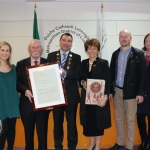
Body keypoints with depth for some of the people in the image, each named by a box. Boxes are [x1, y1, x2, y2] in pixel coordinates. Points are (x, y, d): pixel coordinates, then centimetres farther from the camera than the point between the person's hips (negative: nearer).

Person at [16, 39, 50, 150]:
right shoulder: (21, 64, 4)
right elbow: (17, 83, 1)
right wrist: (26, 91, -18)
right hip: (27, 104, 1)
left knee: (43, 133, 7)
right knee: (28, 133, 16)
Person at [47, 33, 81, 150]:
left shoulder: (76, 57, 2)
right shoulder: (51, 56, 5)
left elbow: (78, 74, -11)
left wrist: (65, 73, -28)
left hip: (71, 95, -1)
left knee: (71, 122, 8)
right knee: (57, 122, 13)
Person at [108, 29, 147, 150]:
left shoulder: (138, 54, -6)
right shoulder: (115, 54, 8)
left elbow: (143, 75, -8)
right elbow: (112, 73, 10)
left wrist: (140, 93, -12)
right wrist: (110, 90, 7)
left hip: (130, 92, -5)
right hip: (117, 91, 5)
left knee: (130, 120, 3)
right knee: (119, 119, 14)